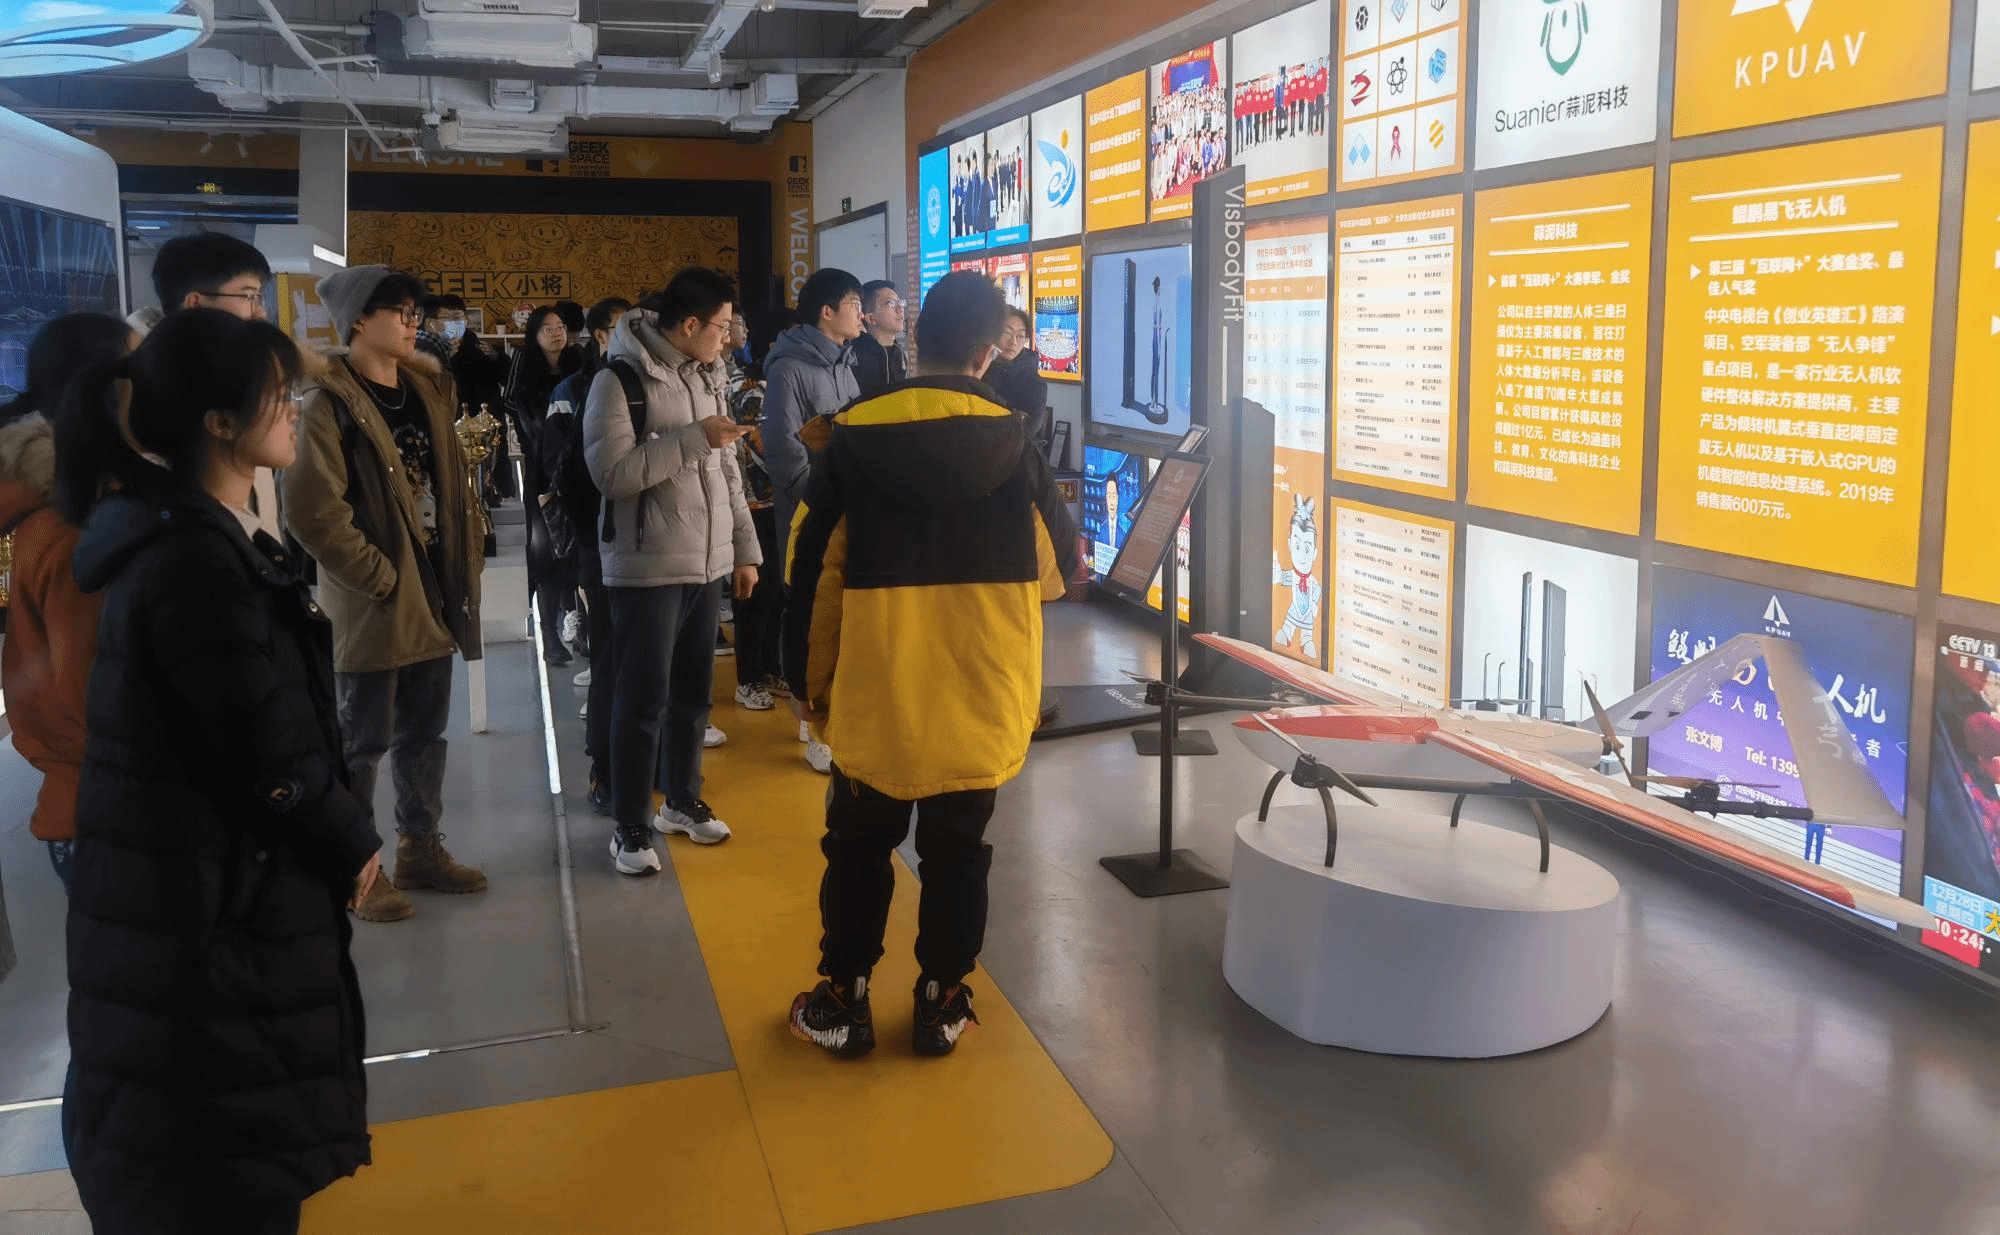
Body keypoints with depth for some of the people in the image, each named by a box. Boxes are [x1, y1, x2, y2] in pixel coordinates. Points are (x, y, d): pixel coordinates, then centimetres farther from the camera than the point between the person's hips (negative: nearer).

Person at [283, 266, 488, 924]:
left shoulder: (424, 389, 10)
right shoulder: (331, 402, -13)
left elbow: (452, 482, 16)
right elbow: (311, 511, -20)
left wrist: (466, 563, 7)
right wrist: (379, 577, -17)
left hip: (432, 595, 7)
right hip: (372, 605, -7)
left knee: (423, 732, 16)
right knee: (362, 741, 4)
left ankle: (421, 850, 30)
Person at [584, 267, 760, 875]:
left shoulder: (708, 377, 11)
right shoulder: (620, 379, -12)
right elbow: (612, 473, -21)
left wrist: (745, 548, 11)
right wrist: (694, 437, -20)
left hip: (707, 565, 7)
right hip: (647, 568, -6)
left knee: (693, 692, 15)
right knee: (643, 700, 0)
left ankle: (682, 800, 32)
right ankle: (630, 826, 12)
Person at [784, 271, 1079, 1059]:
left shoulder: (854, 440, -7)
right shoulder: (1015, 447, -7)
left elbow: (812, 573, -3)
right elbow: (1060, 567, 4)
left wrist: (807, 678, 8)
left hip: (874, 694, 0)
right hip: (979, 699, 0)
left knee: (858, 848, 16)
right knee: (957, 851, 15)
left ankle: (842, 1001, 25)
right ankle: (941, 1001, 25)